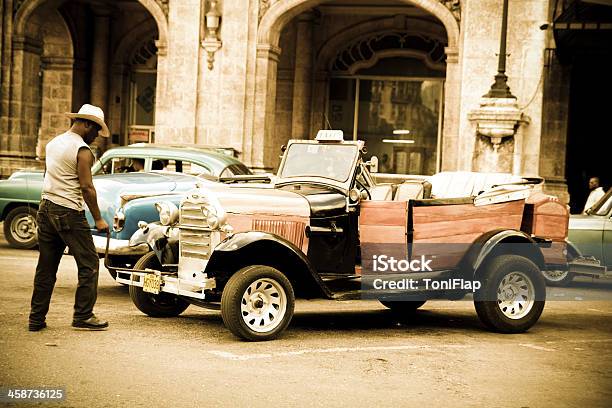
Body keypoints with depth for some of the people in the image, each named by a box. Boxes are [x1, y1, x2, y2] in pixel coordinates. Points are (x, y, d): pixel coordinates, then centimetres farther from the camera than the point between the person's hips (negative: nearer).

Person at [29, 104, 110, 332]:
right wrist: (98, 219, -9)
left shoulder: (53, 143, 14)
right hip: (69, 213, -8)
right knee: (88, 265, 0)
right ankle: (83, 317, 0)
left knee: (46, 267, 10)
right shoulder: (82, 150, -12)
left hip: (46, 210, 8)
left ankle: (36, 319, 11)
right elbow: (86, 187, -15)